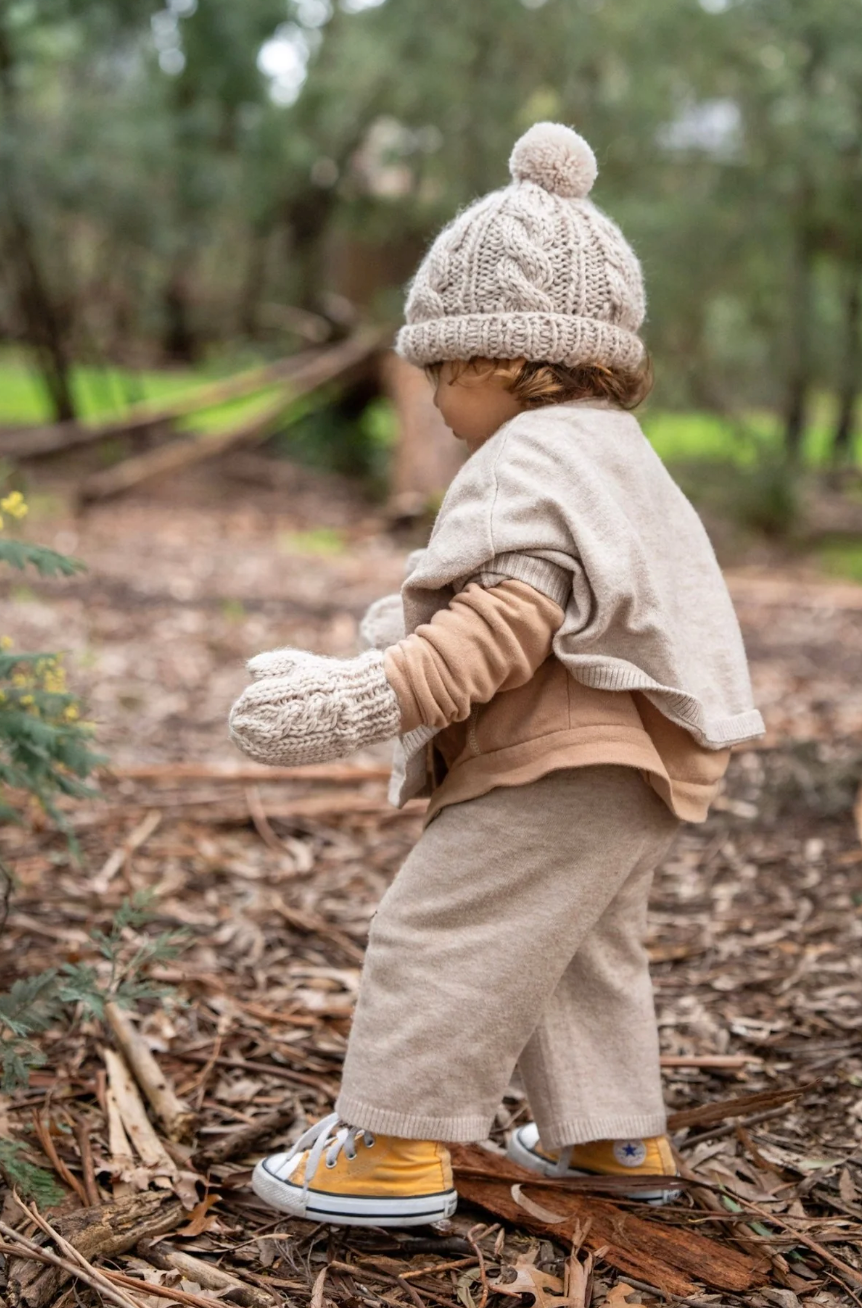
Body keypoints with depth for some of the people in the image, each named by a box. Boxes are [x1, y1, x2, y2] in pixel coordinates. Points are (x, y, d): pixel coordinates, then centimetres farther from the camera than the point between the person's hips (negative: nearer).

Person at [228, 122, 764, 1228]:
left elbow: (510, 618, -28)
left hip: (557, 770, -11)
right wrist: (420, 628, 36)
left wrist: (368, 696, -33)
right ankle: (613, 1134, 33)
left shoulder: (531, 456, -15)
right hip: (626, 770, 11)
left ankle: (395, 1146, -1)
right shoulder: (615, 451, 20)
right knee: (583, 950, 22)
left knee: (439, 935, -5)